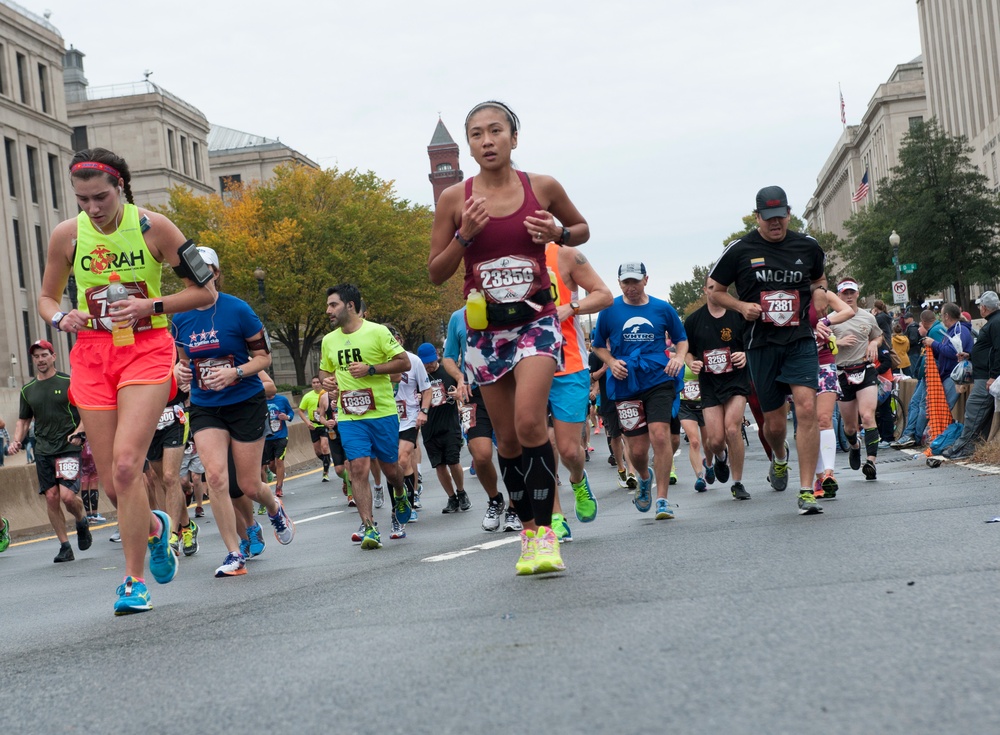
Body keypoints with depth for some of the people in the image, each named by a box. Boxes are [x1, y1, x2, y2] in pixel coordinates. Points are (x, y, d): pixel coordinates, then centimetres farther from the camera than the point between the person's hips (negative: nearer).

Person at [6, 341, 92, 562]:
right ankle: (65, 547, 9)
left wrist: (79, 432, -14)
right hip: (43, 451, 4)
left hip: (68, 448, -4)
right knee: (51, 498, 0)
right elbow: (23, 420, 20)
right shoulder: (28, 390, 11)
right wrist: (16, 441, 3)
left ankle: (82, 522, 17)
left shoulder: (68, 382, -1)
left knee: (67, 495, -16)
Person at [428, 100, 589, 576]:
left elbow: (582, 228, 15)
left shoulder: (543, 188, -3)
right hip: (486, 327, 2)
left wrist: (559, 234, -8)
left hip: (536, 319, -2)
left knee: (529, 423, -21)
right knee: (507, 438, 8)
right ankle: (527, 530, 23)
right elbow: (435, 273, 2)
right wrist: (464, 235, -14)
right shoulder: (455, 199, -2)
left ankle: (544, 530, -12)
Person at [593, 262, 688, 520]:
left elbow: (681, 339, 18)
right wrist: (611, 362, -5)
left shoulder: (663, 309, 6)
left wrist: (680, 357, -3)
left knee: (660, 435, -18)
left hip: (659, 380, 0)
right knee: (637, 449, 1)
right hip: (625, 385, 1)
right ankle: (644, 477, 37)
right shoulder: (610, 310, 5)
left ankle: (662, 499, -9)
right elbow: (598, 346, 14)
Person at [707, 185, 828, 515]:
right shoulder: (740, 250, 0)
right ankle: (779, 457, 44)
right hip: (761, 343, 0)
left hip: (800, 340, 0)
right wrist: (742, 305, -8)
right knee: (774, 422, 6)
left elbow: (819, 280, 27)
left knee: (807, 407, -18)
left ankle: (806, 492, -14)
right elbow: (714, 291, 8)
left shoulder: (808, 247, 7)